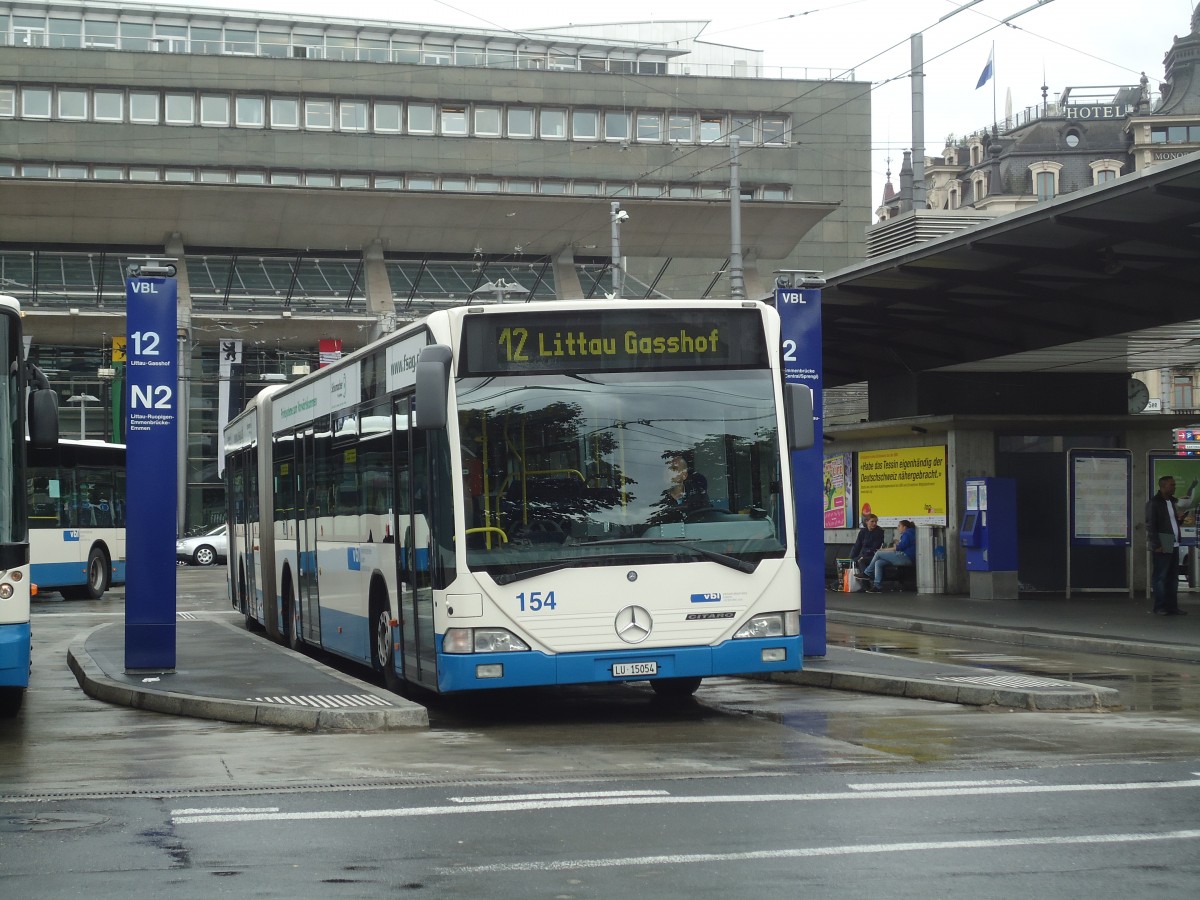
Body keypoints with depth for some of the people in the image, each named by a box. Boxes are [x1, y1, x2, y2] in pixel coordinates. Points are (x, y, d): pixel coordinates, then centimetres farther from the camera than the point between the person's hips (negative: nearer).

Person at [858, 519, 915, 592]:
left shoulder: (907, 534, -7)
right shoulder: (906, 534, 27)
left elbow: (901, 547, -15)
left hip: (905, 558, -10)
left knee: (878, 554, -9)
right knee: (878, 563, 0)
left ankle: (867, 573, 2)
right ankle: (877, 585, -9)